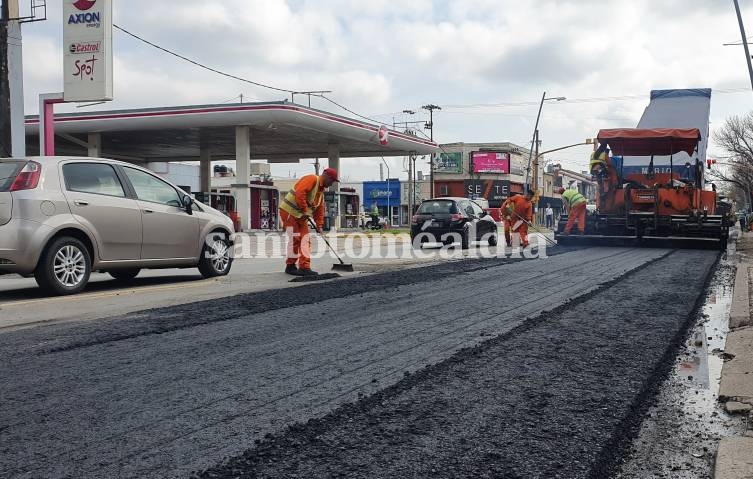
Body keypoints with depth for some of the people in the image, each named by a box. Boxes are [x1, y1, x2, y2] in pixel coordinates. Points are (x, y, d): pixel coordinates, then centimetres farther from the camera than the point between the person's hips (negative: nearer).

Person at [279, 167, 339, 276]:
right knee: (294, 239, -7)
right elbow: (299, 193, -28)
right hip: (289, 211, -9)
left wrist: (319, 225, 10)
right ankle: (290, 266, 1)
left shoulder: (321, 190, 16)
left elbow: (320, 209, 18)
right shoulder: (311, 179, -14)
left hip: (301, 216, 9)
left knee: (305, 240, 5)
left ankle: (304, 267, 10)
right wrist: (305, 211, -24)